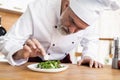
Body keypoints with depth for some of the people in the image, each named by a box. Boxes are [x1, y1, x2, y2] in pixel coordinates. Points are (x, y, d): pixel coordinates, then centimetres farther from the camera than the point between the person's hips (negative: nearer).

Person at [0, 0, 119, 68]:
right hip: (33, 61, -1)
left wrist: (89, 56, -18)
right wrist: (20, 53, -44)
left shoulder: (86, 16, -18)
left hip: (62, 62, 2)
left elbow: (90, 39, 1)